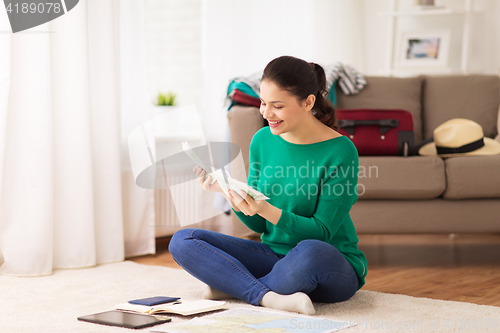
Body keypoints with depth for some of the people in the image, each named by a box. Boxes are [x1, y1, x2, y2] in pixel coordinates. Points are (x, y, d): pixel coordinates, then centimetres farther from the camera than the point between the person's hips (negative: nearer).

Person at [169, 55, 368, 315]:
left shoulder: (339, 151, -15)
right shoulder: (262, 140, 1)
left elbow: (322, 231, -17)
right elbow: (258, 225, 4)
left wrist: (266, 210, -30)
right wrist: (228, 192, -14)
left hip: (335, 267, -5)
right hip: (274, 253, 5)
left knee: (311, 252, -42)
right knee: (182, 241, -9)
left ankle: (232, 285, -15)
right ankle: (269, 297, -25)